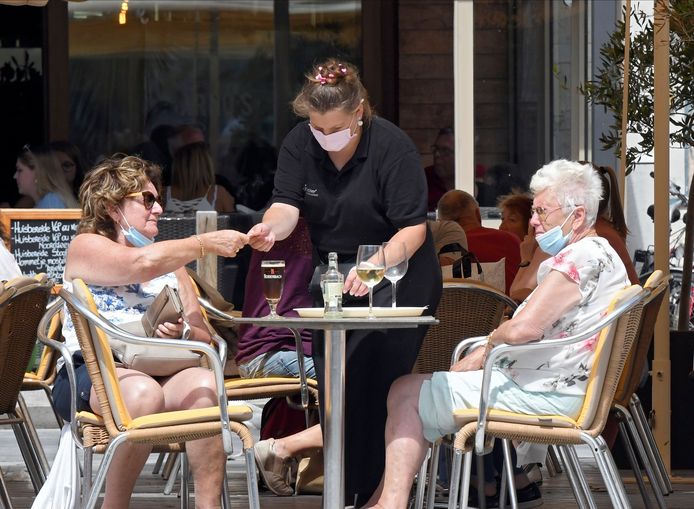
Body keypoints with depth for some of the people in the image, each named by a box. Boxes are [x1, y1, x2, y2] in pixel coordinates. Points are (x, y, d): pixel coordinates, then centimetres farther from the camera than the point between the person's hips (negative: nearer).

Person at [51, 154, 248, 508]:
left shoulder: (169, 261, 27)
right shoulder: (86, 246, 9)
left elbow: (204, 337, 18)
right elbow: (141, 265, -14)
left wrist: (182, 332, -5)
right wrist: (207, 243, -11)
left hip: (161, 370, 5)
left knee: (204, 384, -30)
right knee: (145, 392, -38)